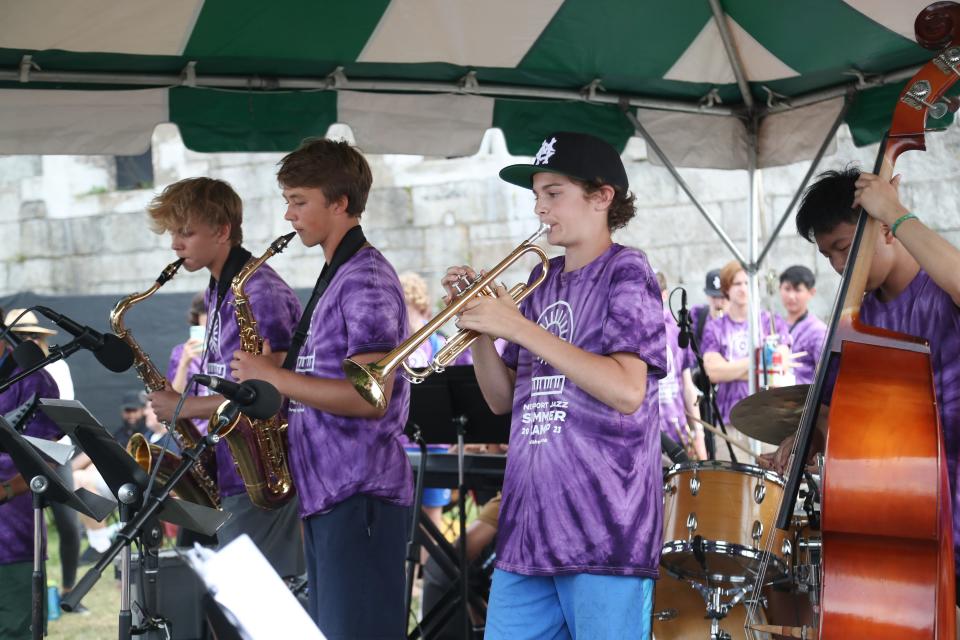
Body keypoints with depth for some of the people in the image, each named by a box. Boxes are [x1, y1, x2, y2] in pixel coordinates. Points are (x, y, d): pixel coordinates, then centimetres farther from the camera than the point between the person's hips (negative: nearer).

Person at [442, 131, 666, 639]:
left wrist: (520, 328, -16)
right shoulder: (543, 280, 15)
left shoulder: (626, 272, -4)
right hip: (528, 530, 7)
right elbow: (503, 400, 17)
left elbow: (628, 392, -18)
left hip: (605, 534, -6)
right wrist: (479, 328, -1)